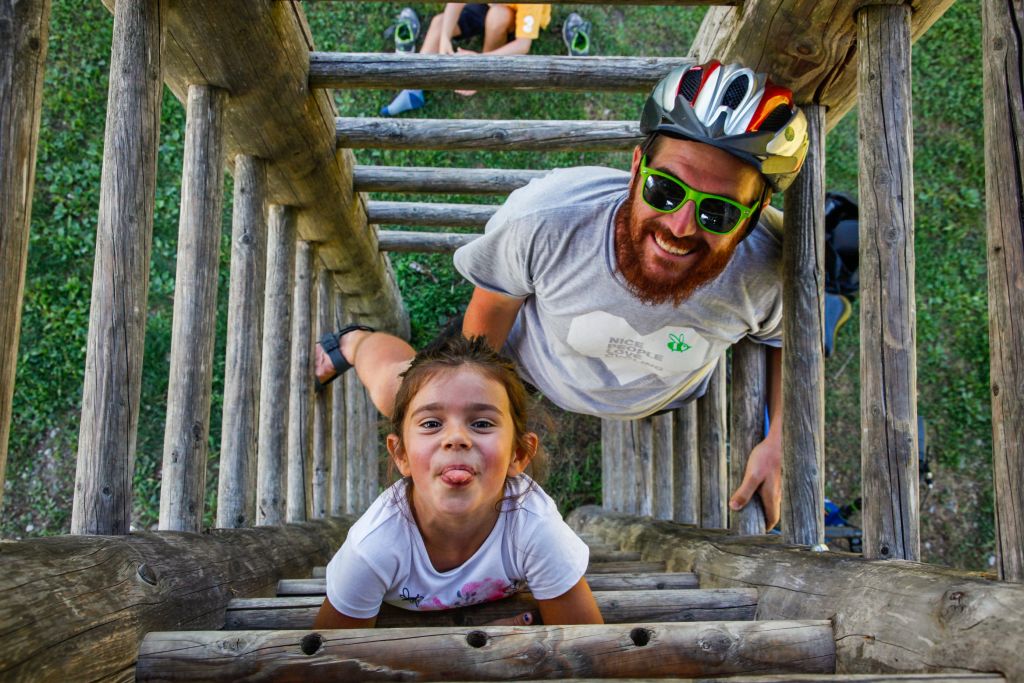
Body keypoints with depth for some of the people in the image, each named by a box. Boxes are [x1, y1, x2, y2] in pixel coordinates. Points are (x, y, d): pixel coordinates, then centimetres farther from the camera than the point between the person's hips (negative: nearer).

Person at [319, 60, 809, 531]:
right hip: (535, 362, -2)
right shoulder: (544, 219, -42)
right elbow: (494, 303, -20)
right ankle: (361, 343, 43)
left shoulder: (766, 274, -38)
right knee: (397, 394, 6)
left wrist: (779, 443, -21)